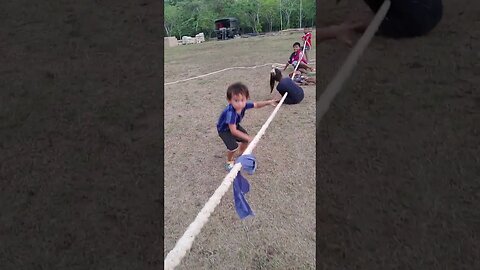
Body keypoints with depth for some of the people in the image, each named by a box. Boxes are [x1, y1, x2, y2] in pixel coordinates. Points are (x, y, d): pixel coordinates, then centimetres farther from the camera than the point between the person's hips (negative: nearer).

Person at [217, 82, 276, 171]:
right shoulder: (231, 112, -44)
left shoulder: (244, 105, -24)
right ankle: (229, 161, 13)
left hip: (234, 126, 7)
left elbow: (256, 105, -5)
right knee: (233, 147, -19)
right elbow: (233, 131, -39)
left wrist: (268, 102, -19)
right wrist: (248, 137, -37)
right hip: (224, 129, -7)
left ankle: (242, 155, 41)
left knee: (246, 140, 10)